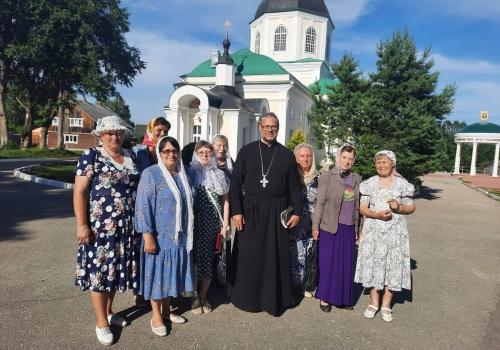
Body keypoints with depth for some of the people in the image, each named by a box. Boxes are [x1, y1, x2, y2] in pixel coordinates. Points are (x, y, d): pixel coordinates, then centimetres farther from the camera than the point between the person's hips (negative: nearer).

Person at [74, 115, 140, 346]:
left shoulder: (131, 156, 9)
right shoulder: (91, 156, -7)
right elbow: (79, 192, -10)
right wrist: (81, 224, -16)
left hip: (126, 226, 5)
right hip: (100, 225, -5)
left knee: (115, 268, 16)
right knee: (99, 270, 4)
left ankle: (109, 312, 34)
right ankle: (101, 322, 19)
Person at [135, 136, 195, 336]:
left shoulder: (183, 174, 7)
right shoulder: (151, 174, -11)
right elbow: (143, 207, -16)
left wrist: (188, 233, 17)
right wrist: (148, 236, -20)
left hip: (179, 236, 6)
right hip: (159, 236, -5)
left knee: (171, 273, 16)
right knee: (158, 273, 6)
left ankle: (166, 310, 33)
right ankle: (156, 316, 22)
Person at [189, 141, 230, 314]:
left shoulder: (219, 174, 9)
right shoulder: (191, 173, 2)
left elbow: (225, 201, 10)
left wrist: (225, 224, 4)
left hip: (213, 224, 2)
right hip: (195, 223, -2)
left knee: (209, 259, 6)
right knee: (195, 258, 0)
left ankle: (203, 296, 22)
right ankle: (194, 296, 17)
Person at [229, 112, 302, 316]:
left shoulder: (287, 155, 6)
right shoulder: (247, 151, 1)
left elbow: (294, 186, 8)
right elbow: (235, 183, -2)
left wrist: (297, 212, 1)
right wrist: (236, 211, -9)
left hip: (277, 211, 1)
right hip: (251, 210, -1)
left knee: (276, 256, 8)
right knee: (249, 255, 6)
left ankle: (273, 300, 22)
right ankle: (247, 297, 23)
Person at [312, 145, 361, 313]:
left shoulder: (357, 179, 8)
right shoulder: (327, 177, -5)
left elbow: (358, 205, 12)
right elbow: (320, 203, -6)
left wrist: (358, 228, 13)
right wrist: (315, 226, -8)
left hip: (349, 228, 4)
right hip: (330, 227, -4)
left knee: (347, 264, 10)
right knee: (328, 262, 3)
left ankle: (344, 297, 23)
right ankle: (325, 297, 16)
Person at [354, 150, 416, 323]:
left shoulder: (403, 184, 0)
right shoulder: (369, 184, 1)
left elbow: (411, 208, 5)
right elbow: (362, 208, -1)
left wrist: (399, 207, -15)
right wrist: (377, 214, -18)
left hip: (395, 231, 0)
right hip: (373, 231, 1)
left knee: (392, 265, 4)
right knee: (373, 264, 4)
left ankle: (386, 304, 19)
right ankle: (374, 302, 21)